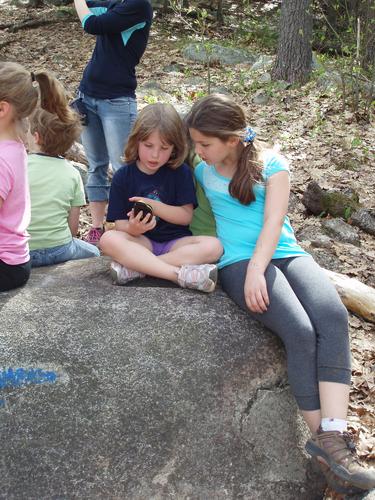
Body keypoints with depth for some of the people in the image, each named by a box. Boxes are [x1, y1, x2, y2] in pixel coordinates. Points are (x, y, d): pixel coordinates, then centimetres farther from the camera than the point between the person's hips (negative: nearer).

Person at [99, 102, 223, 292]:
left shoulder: (180, 172, 0)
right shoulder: (123, 177, 0)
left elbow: (186, 216, -4)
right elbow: (120, 225, -3)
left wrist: (154, 206, -19)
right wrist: (133, 229, -27)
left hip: (175, 241, 1)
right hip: (141, 241, 0)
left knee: (213, 246, -27)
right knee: (108, 240, -30)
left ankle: (134, 266, -30)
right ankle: (180, 274, -38)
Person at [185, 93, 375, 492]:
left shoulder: (270, 163, 7)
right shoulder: (203, 172, 14)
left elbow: (273, 221, -4)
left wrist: (257, 271, -18)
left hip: (285, 253, 1)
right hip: (239, 261, -1)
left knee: (333, 316, -30)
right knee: (300, 332, -29)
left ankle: (332, 436, -36)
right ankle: (323, 439, -22)